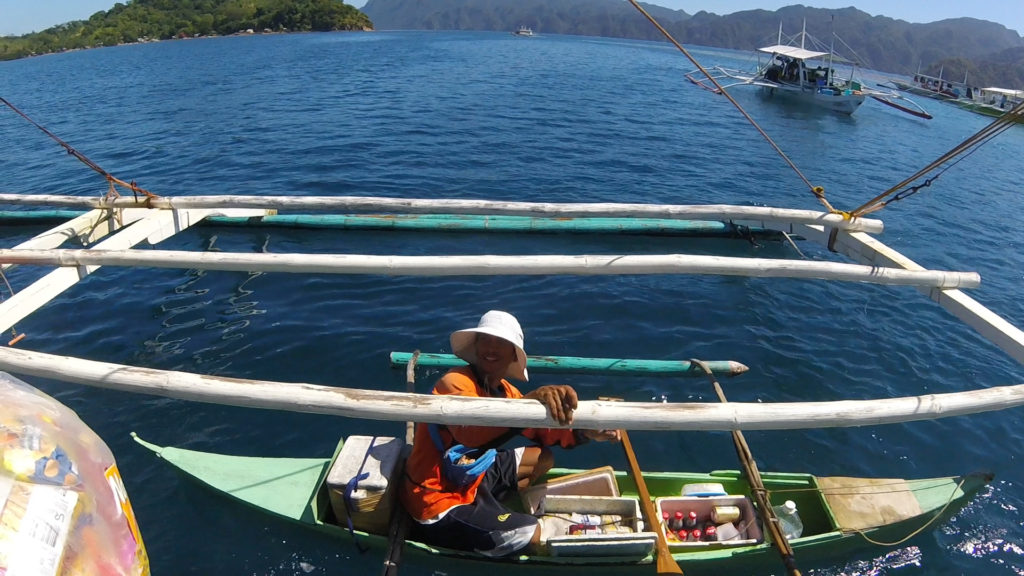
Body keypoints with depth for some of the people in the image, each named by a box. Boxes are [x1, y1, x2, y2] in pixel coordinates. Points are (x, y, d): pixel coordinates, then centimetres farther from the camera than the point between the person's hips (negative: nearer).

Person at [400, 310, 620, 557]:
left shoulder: (504, 391, 3)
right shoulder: (455, 382, -24)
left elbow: (540, 429, 7)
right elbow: (469, 430, -45)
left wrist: (585, 433, -11)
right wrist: (531, 399, -55)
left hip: (469, 476, 9)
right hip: (440, 503, -9)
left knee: (543, 458, 16)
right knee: (538, 535, -15)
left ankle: (489, 509, 5)